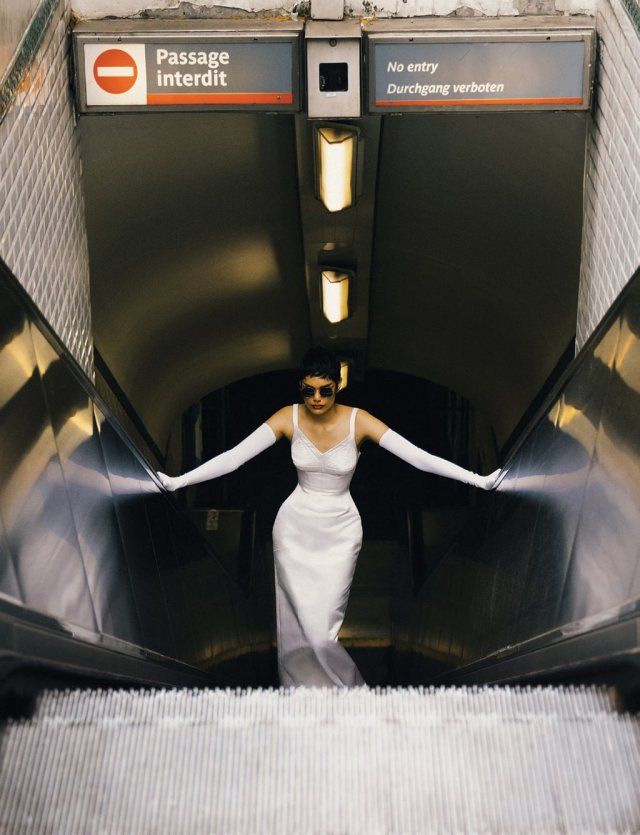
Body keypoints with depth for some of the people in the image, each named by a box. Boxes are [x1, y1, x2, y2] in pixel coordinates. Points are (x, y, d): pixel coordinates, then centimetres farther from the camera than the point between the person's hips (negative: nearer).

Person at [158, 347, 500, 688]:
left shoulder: (358, 421, -14)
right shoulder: (288, 418, -11)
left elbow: (418, 456, -19)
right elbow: (234, 456, -15)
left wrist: (478, 479, -27)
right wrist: (178, 481, -22)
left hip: (341, 531, -1)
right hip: (295, 527, 1)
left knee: (323, 623, -2)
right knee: (302, 621, -3)